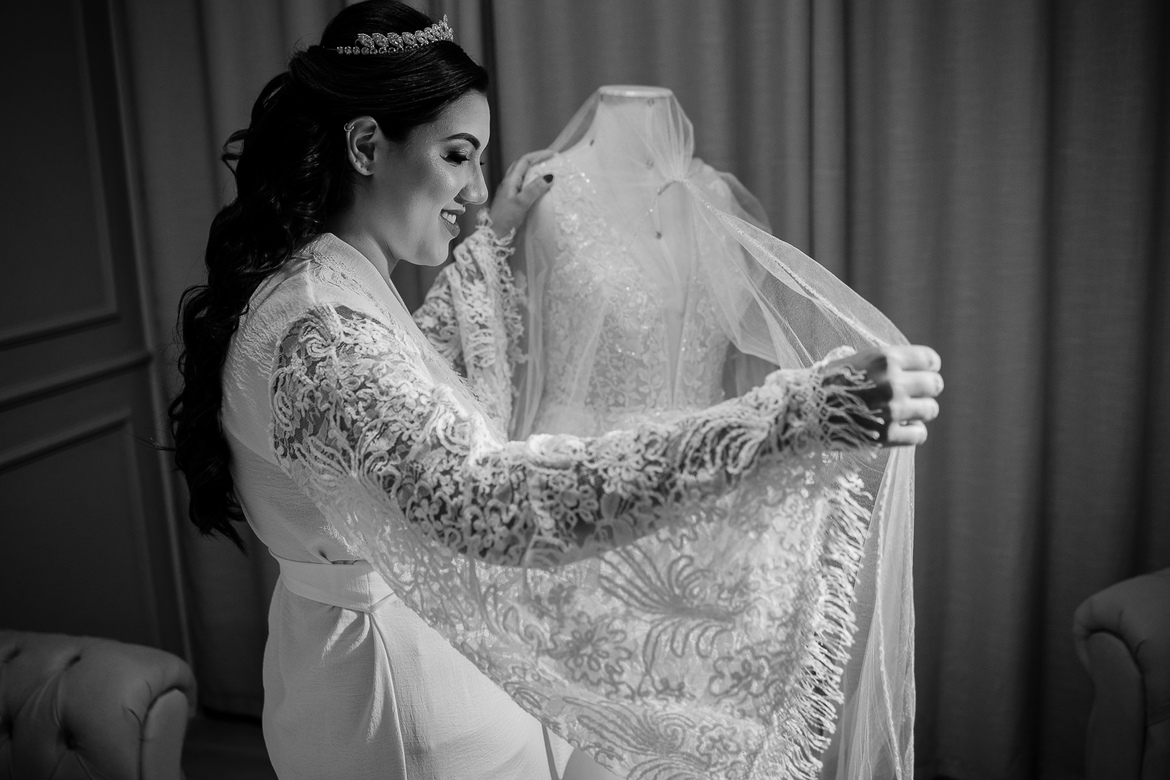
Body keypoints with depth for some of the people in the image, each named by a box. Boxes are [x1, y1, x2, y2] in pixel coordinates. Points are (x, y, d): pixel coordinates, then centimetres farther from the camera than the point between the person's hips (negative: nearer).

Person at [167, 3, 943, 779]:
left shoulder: (324, 283, 1)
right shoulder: (320, 329, -31)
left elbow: (419, 386, 20)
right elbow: (492, 502, -46)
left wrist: (491, 241, 18)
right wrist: (795, 416, -51)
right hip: (399, 686, -9)